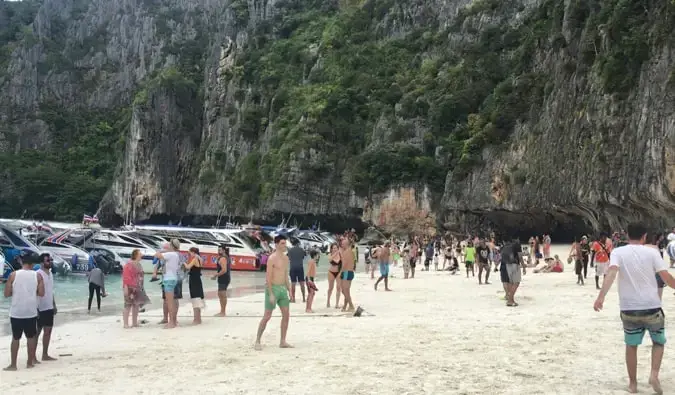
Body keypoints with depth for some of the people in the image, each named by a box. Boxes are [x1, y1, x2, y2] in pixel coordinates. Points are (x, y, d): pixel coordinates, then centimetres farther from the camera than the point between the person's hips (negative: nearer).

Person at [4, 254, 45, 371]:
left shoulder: (13, 275, -5)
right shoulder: (37, 276, -2)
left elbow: (7, 294, -4)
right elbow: (41, 293, -3)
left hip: (16, 312, -1)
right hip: (31, 312, 1)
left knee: (15, 338, 7)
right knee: (31, 337, 12)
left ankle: (13, 364, 9)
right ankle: (30, 362, 18)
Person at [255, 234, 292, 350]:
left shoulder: (286, 258, 10)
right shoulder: (272, 258, -14)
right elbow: (268, 277, -17)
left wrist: (289, 291, 14)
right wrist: (271, 294, -21)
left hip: (282, 288, 8)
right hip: (273, 288, -8)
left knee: (286, 315, 6)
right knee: (267, 316, -4)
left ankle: (283, 342, 15)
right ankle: (257, 341, 7)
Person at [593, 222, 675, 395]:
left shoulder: (618, 252, -1)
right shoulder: (652, 252, -1)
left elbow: (611, 273, -18)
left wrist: (601, 297, -27)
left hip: (629, 308, 1)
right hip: (652, 306, 0)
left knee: (631, 345, 17)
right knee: (659, 341, 21)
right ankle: (654, 374, 3)